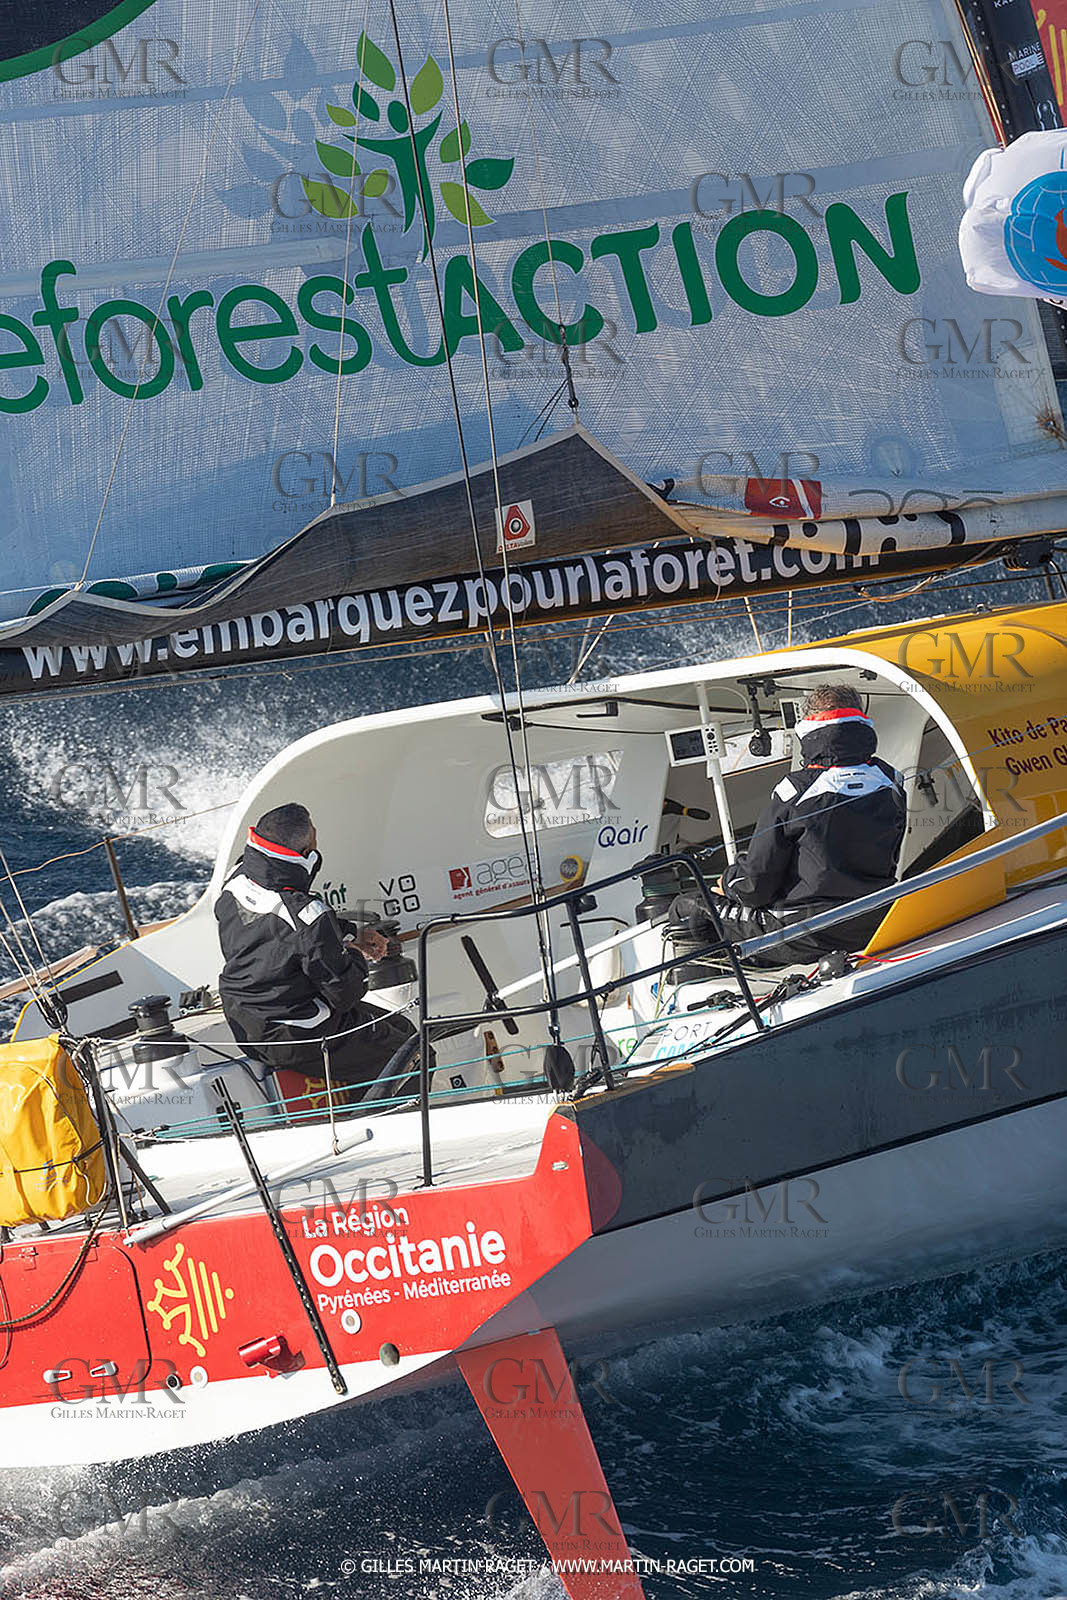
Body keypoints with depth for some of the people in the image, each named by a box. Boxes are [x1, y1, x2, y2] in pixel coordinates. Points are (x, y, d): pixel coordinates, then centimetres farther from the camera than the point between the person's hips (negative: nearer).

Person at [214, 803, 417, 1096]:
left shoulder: (236, 882, -6)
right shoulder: (306, 915, -31)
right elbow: (344, 992, -20)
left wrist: (351, 934, 13)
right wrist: (354, 956, 0)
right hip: (296, 1042, -9)